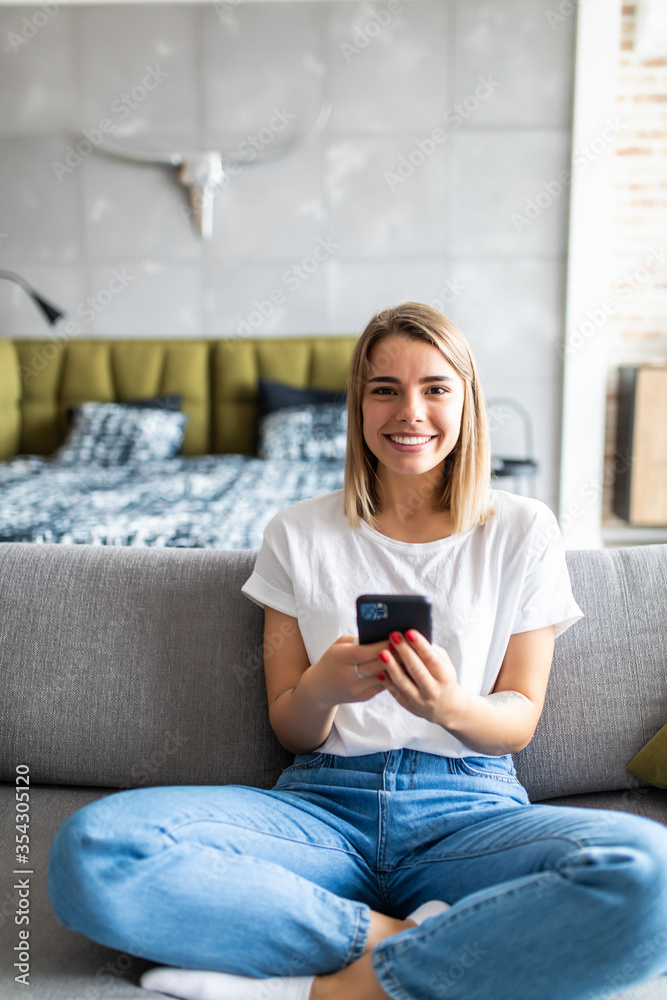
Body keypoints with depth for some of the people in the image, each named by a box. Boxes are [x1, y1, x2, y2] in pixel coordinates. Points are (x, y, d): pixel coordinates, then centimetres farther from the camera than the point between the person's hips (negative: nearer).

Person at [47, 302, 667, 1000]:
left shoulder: (523, 531, 5)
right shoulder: (298, 535, 6)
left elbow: (519, 722, 5)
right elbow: (290, 731, 6)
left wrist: (451, 707, -19)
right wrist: (322, 689, -19)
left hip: (468, 808, 0)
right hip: (325, 804, 1)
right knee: (91, 848, -25)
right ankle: (391, 938, -16)